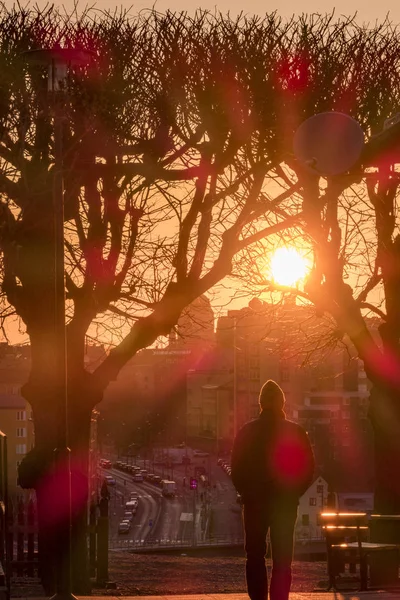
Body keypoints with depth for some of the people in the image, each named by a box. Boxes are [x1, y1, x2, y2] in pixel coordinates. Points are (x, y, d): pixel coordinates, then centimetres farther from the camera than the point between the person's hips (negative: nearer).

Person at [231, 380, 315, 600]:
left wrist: (246, 493, 9)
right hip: (286, 502, 0)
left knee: (255, 555, 8)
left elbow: (236, 468, -3)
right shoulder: (296, 432, -2)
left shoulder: (248, 431, -3)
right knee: (282, 558, 4)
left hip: (255, 501, 0)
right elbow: (308, 469, -2)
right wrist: (293, 493, 8)